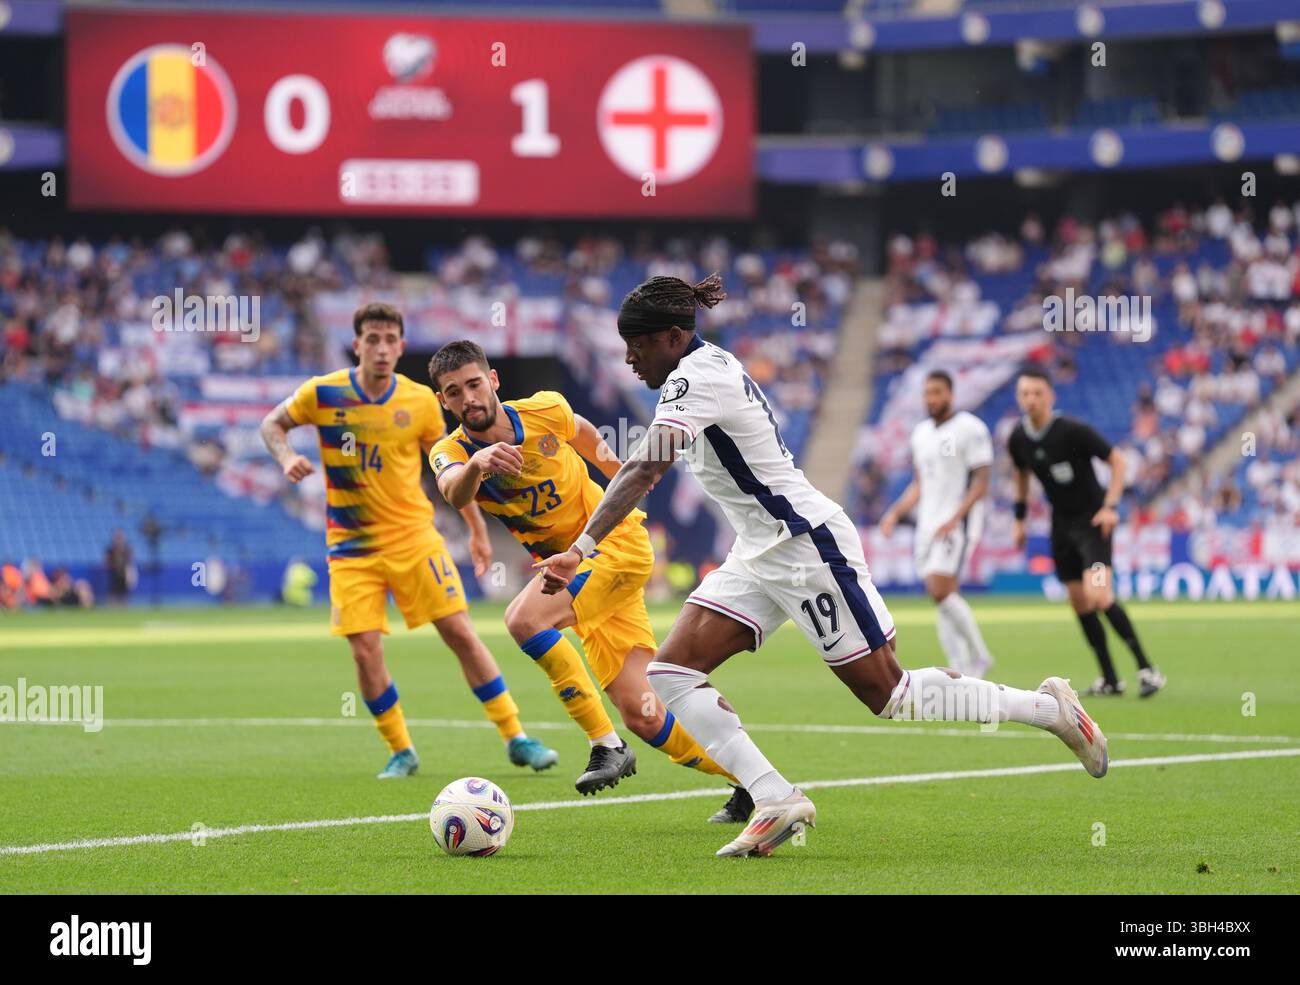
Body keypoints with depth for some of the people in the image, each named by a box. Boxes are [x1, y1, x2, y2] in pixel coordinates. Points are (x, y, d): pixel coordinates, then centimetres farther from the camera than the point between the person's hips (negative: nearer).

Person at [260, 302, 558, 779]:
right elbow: (273, 424, 9)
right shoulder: (323, 393, -7)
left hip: (414, 537, 0)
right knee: (366, 653, -8)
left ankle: (515, 738, 4)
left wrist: (477, 527, 13)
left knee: (461, 633, -4)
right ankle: (401, 752, 11)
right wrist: (286, 457, -13)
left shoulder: (420, 402, -3)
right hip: (351, 548, 0)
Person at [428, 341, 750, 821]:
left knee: (524, 618, -29)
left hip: (618, 543, -4)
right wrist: (475, 465, -55)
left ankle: (606, 745, -22)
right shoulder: (451, 451, -8)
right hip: (570, 565, 4)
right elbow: (455, 493, -33)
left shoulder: (546, 411, -9)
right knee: (641, 715, -3)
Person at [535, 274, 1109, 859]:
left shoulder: (697, 376, -21)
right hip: (760, 557, 10)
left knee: (887, 695, -2)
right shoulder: (709, 366, 8)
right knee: (669, 673, -4)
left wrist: (583, 548, -41)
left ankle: (1051, 707, 14)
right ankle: (776, 800, -10)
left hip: (808, 546, -10)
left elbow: (645, 468, -34)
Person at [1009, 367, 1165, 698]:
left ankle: (1146, 668, -15)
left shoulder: (1072, 431, -19)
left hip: (1092, 520, -7)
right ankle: (1110, 679, 15)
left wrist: (1110, 506, -19)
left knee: (1097, 595, -22)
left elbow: (1116, 459, -12)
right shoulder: (1018, 439, -1)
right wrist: (1020, 518, 19)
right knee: (1079, 603, 6)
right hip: (1061, 523, 7)